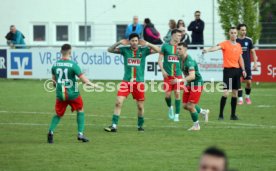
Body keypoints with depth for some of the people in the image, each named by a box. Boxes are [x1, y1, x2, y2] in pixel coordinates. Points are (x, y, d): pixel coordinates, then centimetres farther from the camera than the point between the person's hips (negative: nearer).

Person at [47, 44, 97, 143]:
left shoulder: (55, 65, 0)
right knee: (80, 111, 19)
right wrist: (91, 84, 4)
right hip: (72, 94, -3)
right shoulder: (73, 65, -14)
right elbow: (82, 77, -13)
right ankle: (80, 134, 13)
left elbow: (53, 79, 13)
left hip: (60, 94, 3)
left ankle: (51, 131, -7)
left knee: (58, 115, 17)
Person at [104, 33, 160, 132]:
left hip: (139, 82, 0)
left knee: (140, 106, 7)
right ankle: (114, 125, -10)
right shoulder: (125, 50, 3)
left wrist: (147, 44, -18)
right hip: (126, 81, 0)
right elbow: (110, 50, 1)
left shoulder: (143, 50, 1)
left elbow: (158, 50, -5)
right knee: (118, 102, -12)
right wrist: (119, 43, -14)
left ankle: (140, 125, 27)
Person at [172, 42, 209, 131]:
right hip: (189, 84, 9)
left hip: (197, 84, -9)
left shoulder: (189, 61, -27)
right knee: (185, 105, 7)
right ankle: (204, 112, 30)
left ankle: (196, 125, 10)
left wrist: (180, 80, -48)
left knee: (190, 106, -10)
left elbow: (192, 76, -38)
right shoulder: (180, 59, 0)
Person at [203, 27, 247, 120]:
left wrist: (243, 69, 17)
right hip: (228, 70, -6)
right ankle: (221, 114, -5)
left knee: (235, 93, 8)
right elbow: (217, 47, -25)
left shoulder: (238, 45, 13)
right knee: (225, 93, -11)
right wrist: (207, 50, -44)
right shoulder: (225, 44, -6)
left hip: (237, 70, 6)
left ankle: (233, 114, 16)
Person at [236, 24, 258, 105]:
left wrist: (255, 63, 0)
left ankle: (247, 97, 20)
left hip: (247, 65, 1)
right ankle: (240, 99, 1)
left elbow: (253, 52, 7)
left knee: (249, 81, -2)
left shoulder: (248, 40, 3)